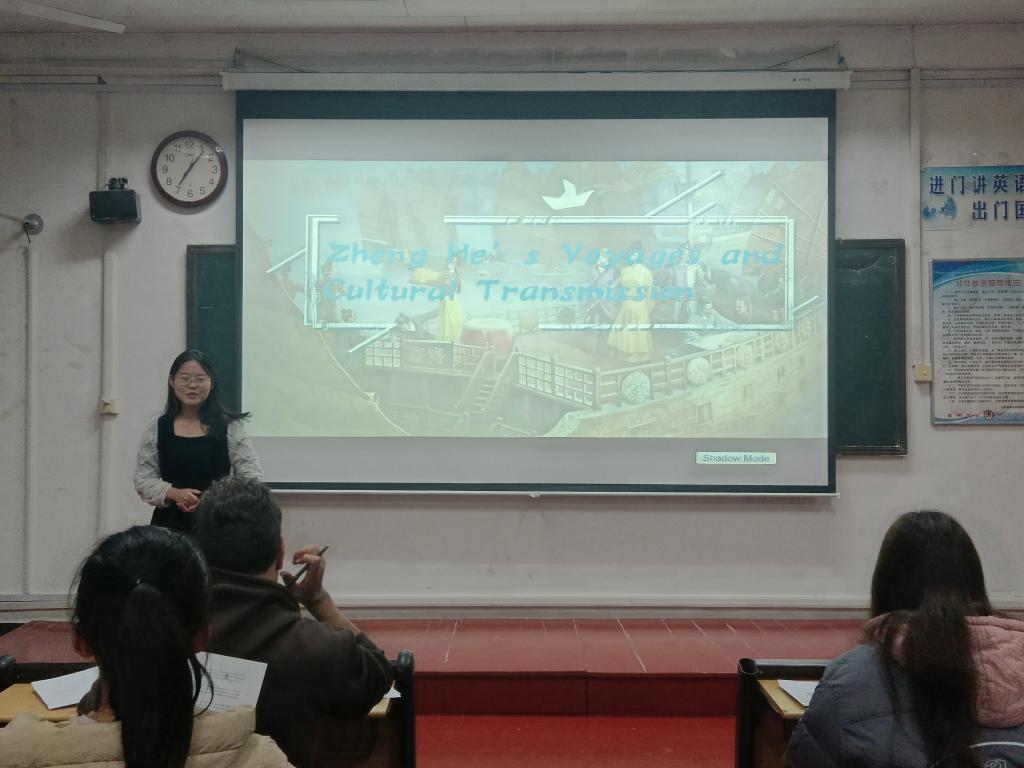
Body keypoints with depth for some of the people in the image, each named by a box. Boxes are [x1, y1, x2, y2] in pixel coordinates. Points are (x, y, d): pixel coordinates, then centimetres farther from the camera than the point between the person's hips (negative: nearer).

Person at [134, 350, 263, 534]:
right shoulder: (157, 428, 6)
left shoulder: (230, 427, 0)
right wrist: (175, 494, -12)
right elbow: (143, 480, 6)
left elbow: (253, 478, -3)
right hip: (170, 523, 1)